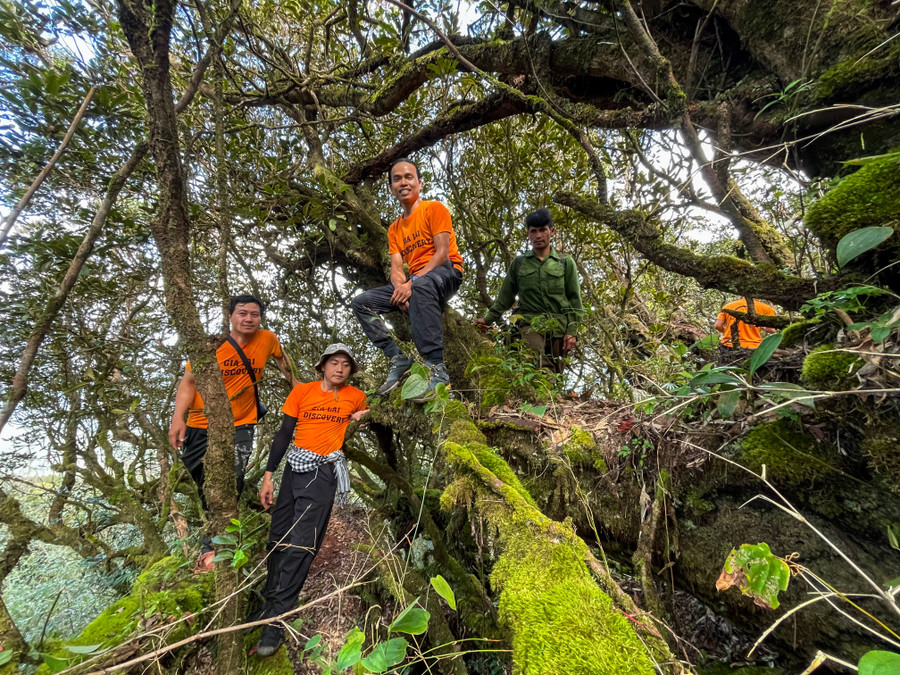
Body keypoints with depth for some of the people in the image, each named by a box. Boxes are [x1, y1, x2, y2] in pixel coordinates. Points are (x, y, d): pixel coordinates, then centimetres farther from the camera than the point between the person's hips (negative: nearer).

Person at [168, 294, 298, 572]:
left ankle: (210, 547, -5)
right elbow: (188, 381, -9)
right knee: (203, 485, 16)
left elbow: (281, 357, 16)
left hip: (240, 426, -1)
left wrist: (295, 383, 21)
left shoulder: (267, 339, -6)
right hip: (200, 426, 1)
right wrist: (178, 417, -21)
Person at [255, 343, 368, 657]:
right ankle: (270, 599, 31)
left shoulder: (355, 396, 3)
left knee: (301, 545, -7)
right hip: (294, 467, 2)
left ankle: (275, 621, 2)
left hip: (323, 473, -2)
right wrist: (268, 475, 1)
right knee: (278, 537, 9)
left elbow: (362, 423, 23)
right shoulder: (302, 391, 2)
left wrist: (360, 420, 0)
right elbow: (284, 433, 4)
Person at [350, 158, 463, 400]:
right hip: (414, 281, 7)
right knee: (361, 303, -7)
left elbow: (443, 253, -11)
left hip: (446, 273, -6)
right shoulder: (394, 229, 19)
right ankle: (398, 359, -14)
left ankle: (437, 369, -45)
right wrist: (401, 288, -18)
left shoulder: (434, 208, 1)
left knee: (421, 286, -42)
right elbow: (396, 269, 6)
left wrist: (412, 283, -22)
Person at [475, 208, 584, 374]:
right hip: (530, 324, -1)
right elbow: (505, 297, 20)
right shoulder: (519, 263, 14)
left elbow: (574, 300, 9)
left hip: (560, 327, 1)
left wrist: (572, 331, 0)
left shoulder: (566, 262, 12)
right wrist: (488, 319, 13)